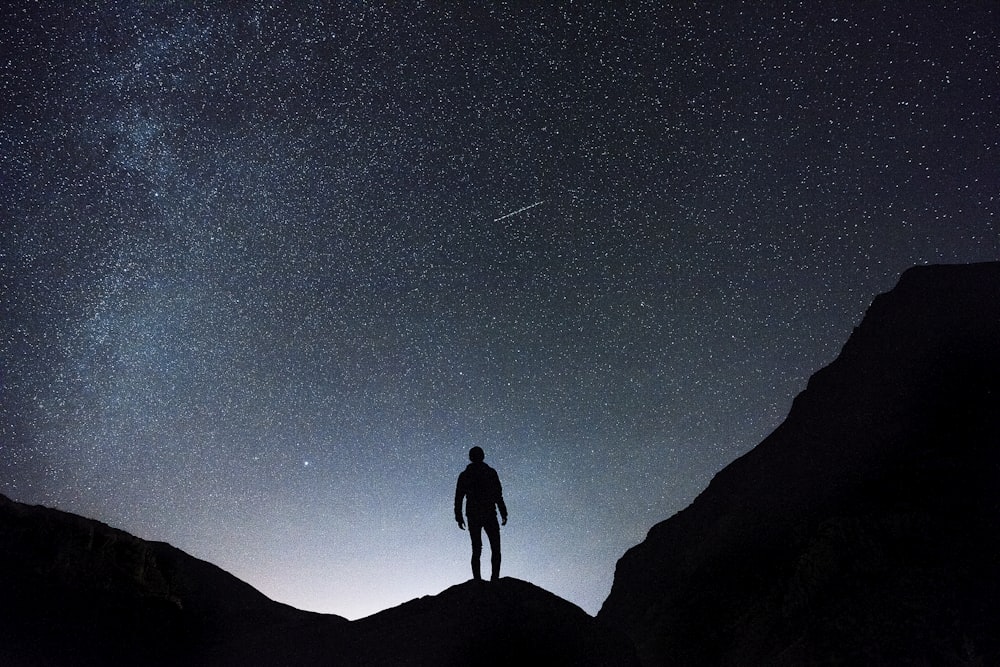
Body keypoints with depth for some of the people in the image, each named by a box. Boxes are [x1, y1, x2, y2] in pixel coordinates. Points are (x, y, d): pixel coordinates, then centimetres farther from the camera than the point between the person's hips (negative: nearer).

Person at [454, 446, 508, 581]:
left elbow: (458, 498, 5)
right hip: (489, 514, -3)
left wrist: (459, 517, 10)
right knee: (495, 548, 4)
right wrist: (503, 514, -2)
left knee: (476, 550, 9)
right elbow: (498, 496, -6)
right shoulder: (491, 473, -1)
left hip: (473, 517, 3)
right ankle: (495, 578, -9)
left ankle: (477, 579, 0)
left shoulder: (464, 475, 7)